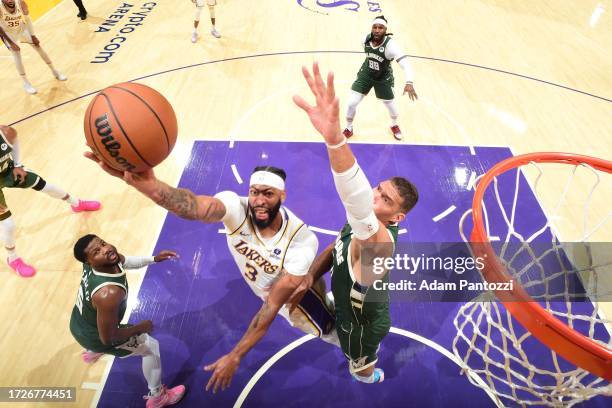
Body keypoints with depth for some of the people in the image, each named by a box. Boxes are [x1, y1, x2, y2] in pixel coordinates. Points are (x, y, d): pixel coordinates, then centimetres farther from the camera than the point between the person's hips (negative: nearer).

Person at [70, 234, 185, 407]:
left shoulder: (106, 258, -22)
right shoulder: (109, 294, -44)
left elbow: (125, 261, 3)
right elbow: (108, 338, -31)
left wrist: (154, 259, -6)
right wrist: (140, 328, -17)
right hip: (93, 337, -8)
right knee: (151, 347, 8)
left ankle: (93, 352, 79)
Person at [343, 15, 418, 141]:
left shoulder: (390, 45, -32)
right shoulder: (366, 39, -19)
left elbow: (405, 63, -43)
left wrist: (409, 82, -59)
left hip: (383, 78, -2)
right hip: (366, 74, 2)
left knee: (390, 105, 13)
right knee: (352, 103, -6)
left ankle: (394, 125, 47)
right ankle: (348, 129, 20)